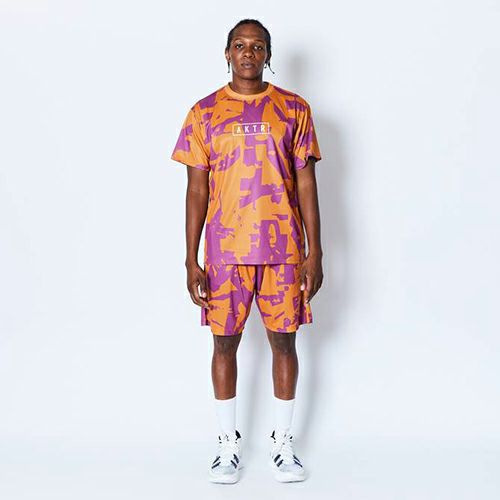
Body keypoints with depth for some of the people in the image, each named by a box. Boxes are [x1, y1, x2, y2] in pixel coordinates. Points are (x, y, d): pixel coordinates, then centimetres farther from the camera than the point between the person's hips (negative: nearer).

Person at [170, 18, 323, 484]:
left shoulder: (294, 109, 3)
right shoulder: (204, 112, 4)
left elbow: (306, 183, 3)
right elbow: (197, 190, 3)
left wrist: (314, 252, -3)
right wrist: (191, 261, -2)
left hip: (283, 249, 0)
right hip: (225, 251, 0)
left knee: (284, 340, 5)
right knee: (225, 341, 5)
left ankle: (283, 443, 20)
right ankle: (228, 443, 20)